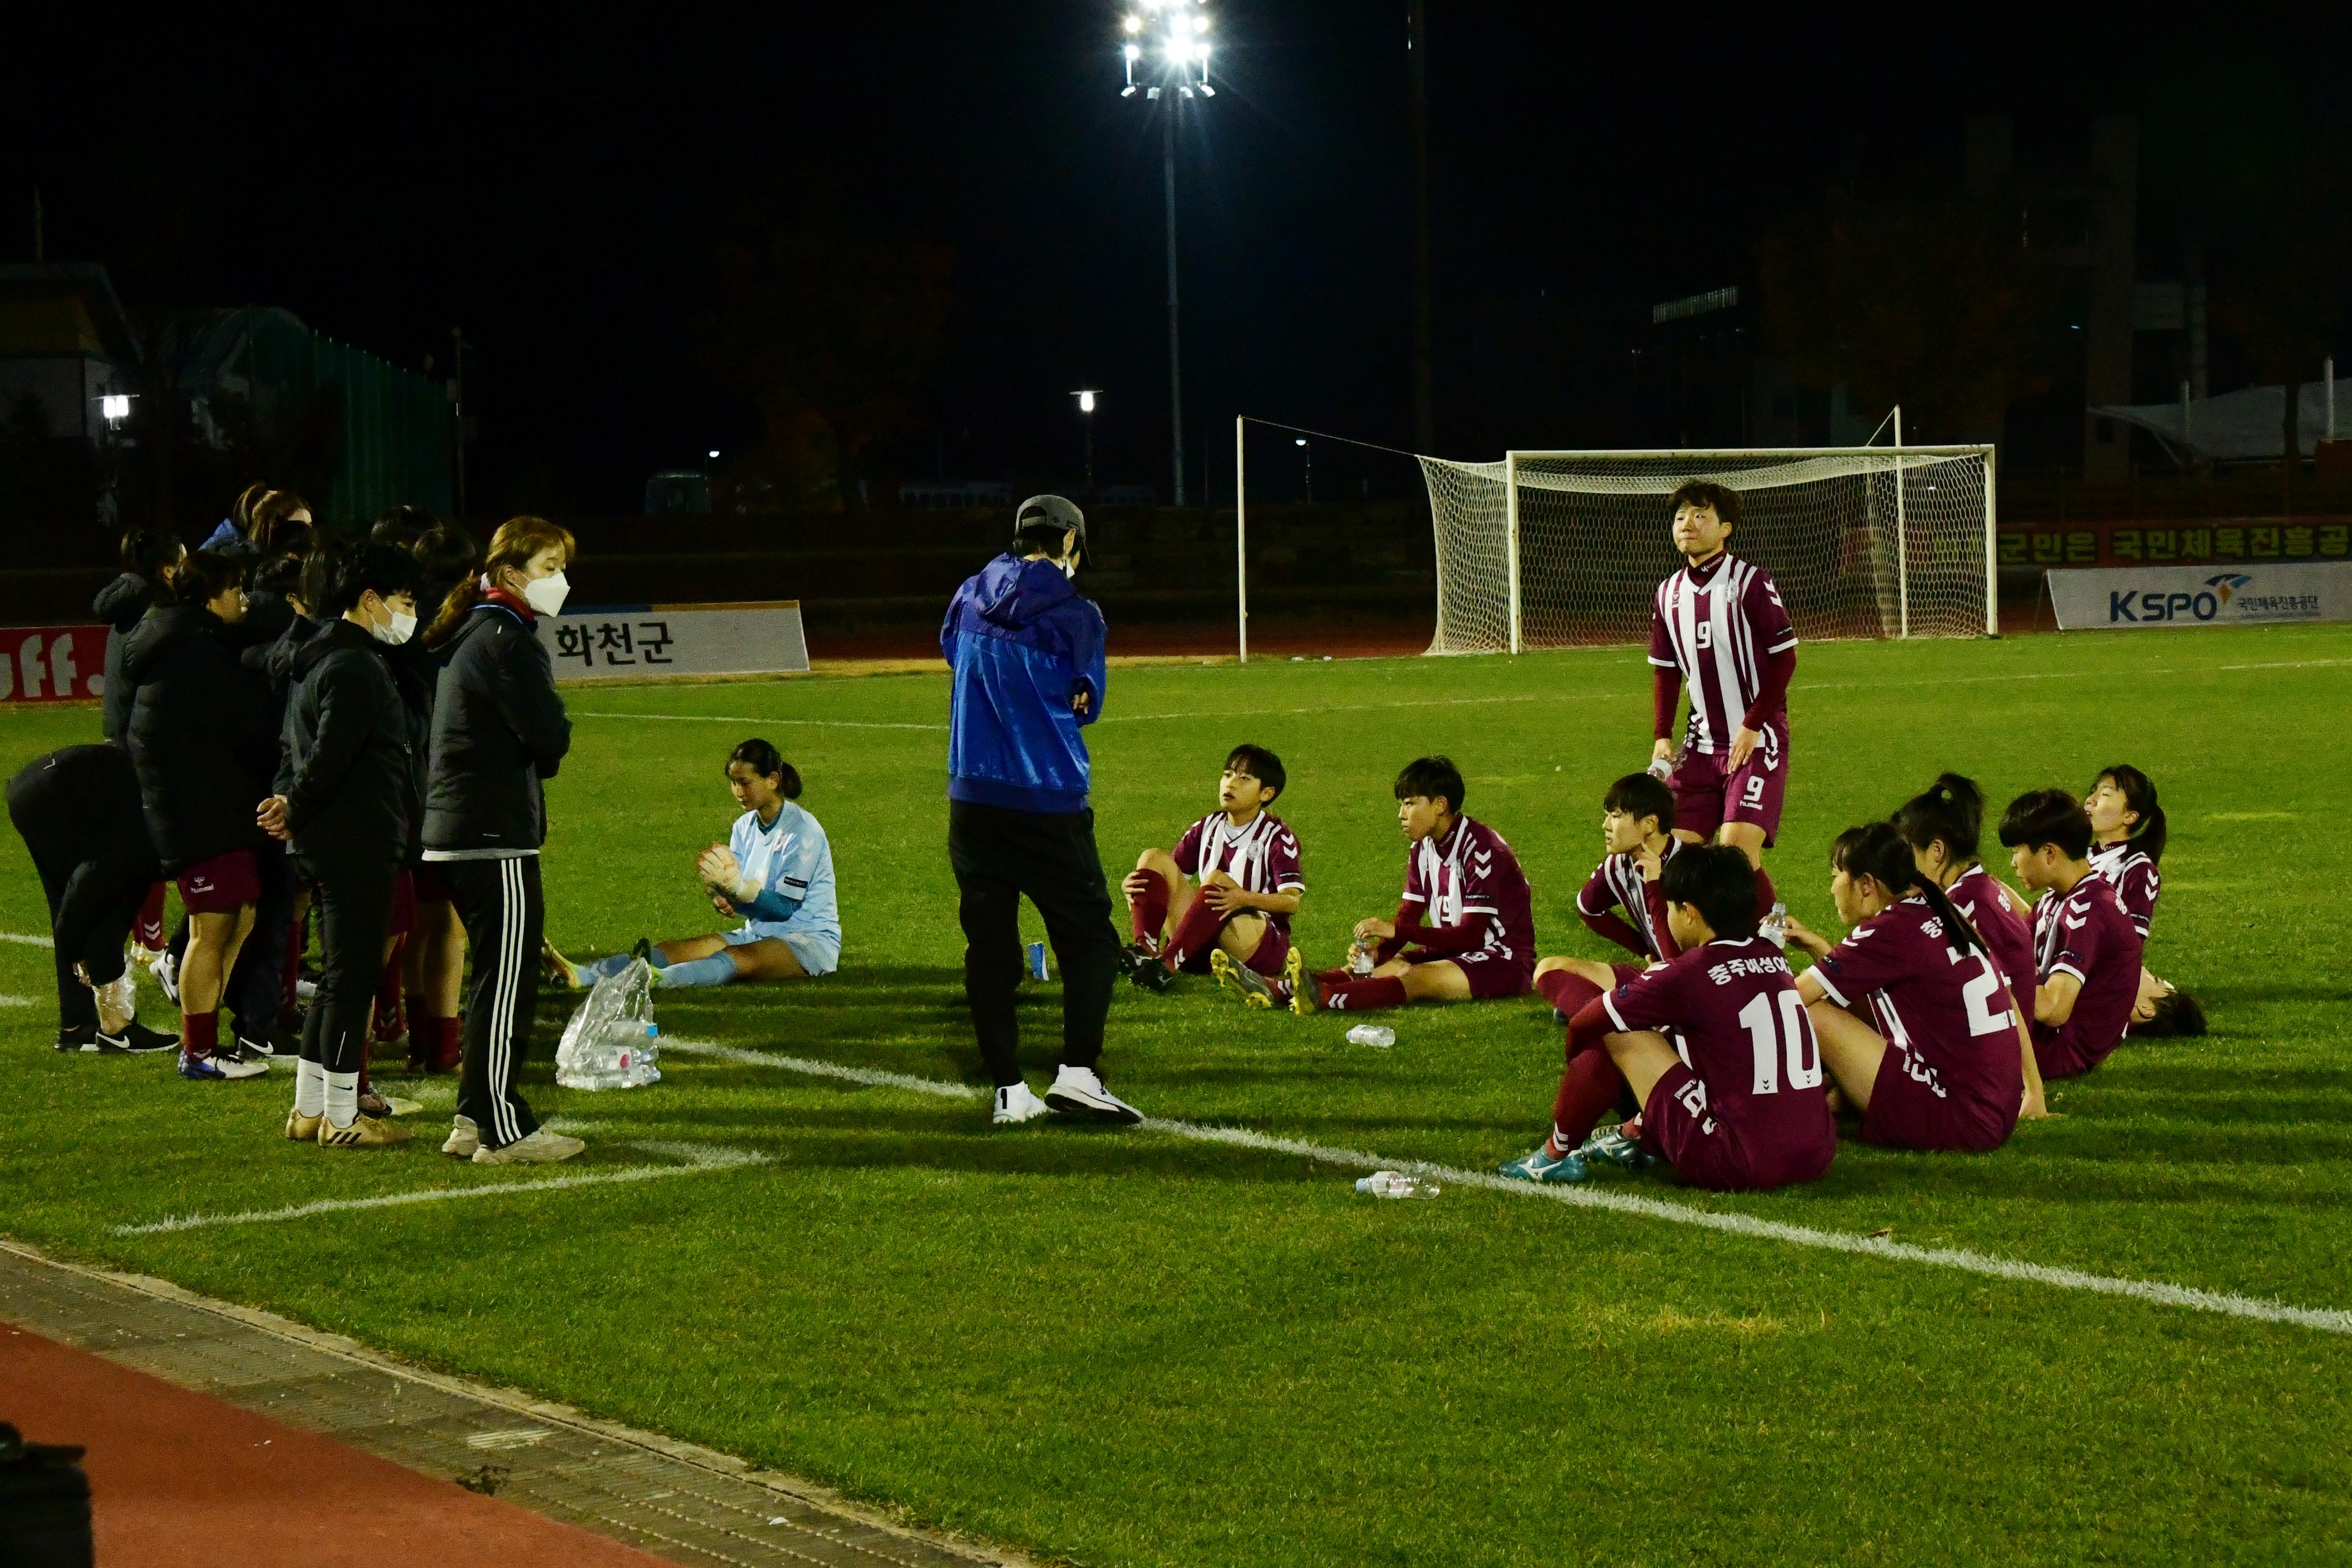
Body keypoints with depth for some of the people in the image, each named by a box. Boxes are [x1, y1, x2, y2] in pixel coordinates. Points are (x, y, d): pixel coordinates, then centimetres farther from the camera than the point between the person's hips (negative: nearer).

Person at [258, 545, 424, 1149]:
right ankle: (340, 1117, 0)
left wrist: (288, 803, 5)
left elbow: (304, 748, 19)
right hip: (357, 844, -11)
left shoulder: (318, 659, 17)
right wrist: (295, 809, -7)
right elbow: (330, 755, -21)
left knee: (339, 974, 16)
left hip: (328, 844, 11)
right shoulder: (356, 668, -17)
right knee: (354, 976, -4)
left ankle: (309, 1108, 21)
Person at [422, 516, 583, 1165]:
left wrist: (536, 755, 6)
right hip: (496, 834, -10)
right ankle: (503, 1130, -3)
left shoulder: (470, 634, 17)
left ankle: (475, 1117, 20)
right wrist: (550, 748, 4)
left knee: (500, 977, 16)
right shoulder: (507, 640, -14)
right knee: (508, 982, -5)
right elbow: (550, 737, -17)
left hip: (454, 830, 10)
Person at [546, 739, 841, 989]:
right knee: (681, 949, -17)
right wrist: (720, 893, -20)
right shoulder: (745, 827, 11)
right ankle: (583, 974, -38)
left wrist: (738, 887, -30)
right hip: (757, 932, 8)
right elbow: (738, 903, 3)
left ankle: (656, 979, -68)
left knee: (740, 958, -38)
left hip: (811, 940, -8)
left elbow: (785, 908, -17)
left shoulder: (803, 830, -11)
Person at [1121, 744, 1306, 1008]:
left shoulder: (1277, 836, -2)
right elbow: (1166, 877, 11)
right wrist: (1130, 884, -12)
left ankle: (1166, 964, -44)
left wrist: (1246, 898, -34)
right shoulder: (1207, 829, 14)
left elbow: (1293, 901, -15)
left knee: (1217, 879, -33)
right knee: (1154, 858, -7)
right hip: (1203, 947, 6)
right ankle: (1145, 951, -31)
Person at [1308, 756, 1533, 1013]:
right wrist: (1378, 951, -19)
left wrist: (1395, 931, -29)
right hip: (1454, 952, 9)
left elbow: (1471, 935, -23)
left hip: (1505, 961, -8)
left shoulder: (1481, 849, -19)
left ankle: (1322, 997, -55)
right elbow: (1408, 917, 3)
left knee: (1416, 978, -33)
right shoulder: (1423, 849, 7)